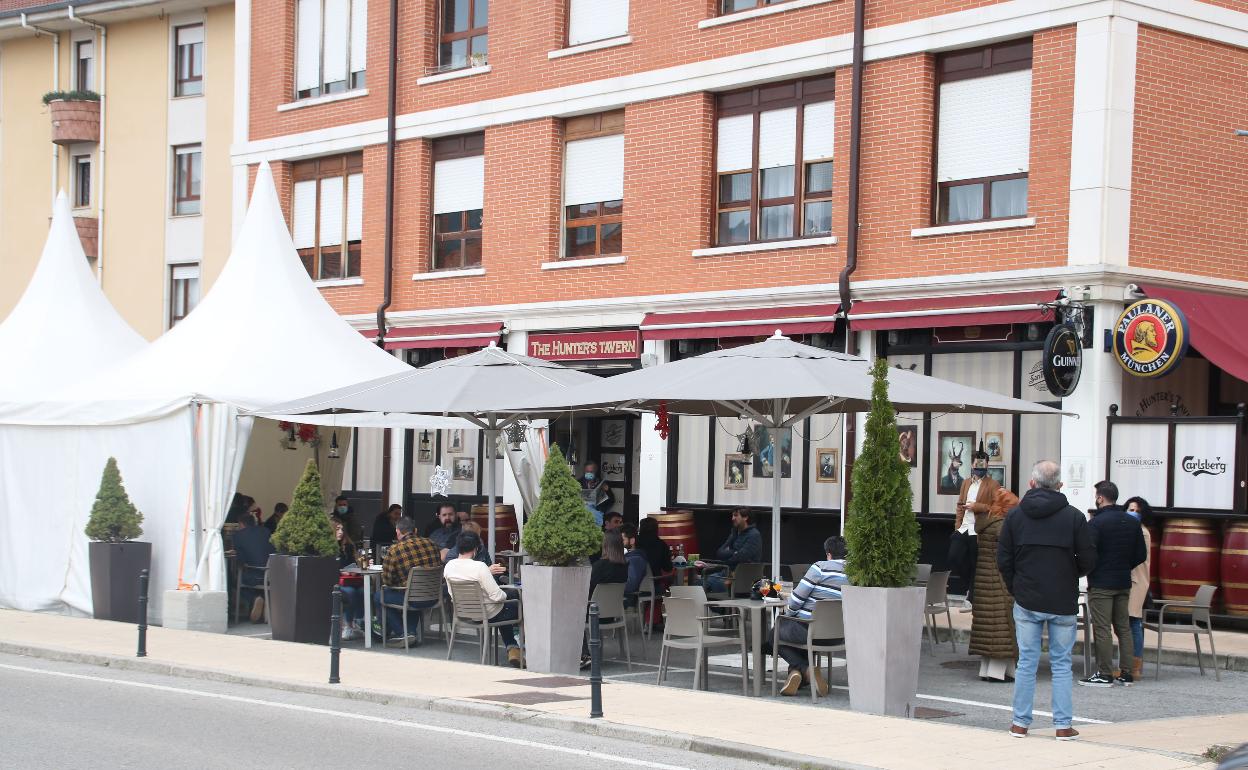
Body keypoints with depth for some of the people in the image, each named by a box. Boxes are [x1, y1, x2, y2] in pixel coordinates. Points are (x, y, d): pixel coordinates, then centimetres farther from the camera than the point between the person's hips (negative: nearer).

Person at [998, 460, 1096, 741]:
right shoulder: (1074, 517, -5)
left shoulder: (1015, 515, -1)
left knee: (1026, 662, 7)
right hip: (1063, 602, -1)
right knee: (1061, 664, 6)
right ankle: (1063, 725, 6)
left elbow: (1003, 560, 0)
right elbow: (1088, 561, -4)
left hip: (1027, 602, 1)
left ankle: (1021, 723, 9)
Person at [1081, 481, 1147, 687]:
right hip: (1124, 584, 7)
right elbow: (1141, 554, 10)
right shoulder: (1132, 522, 8)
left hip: (1101, 584, -7)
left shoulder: (1097, 522, -14)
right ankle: (1126, 673, 13)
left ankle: (1105, 674, -3)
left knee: (1101, 629, -3)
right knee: (1123, 628, 12)